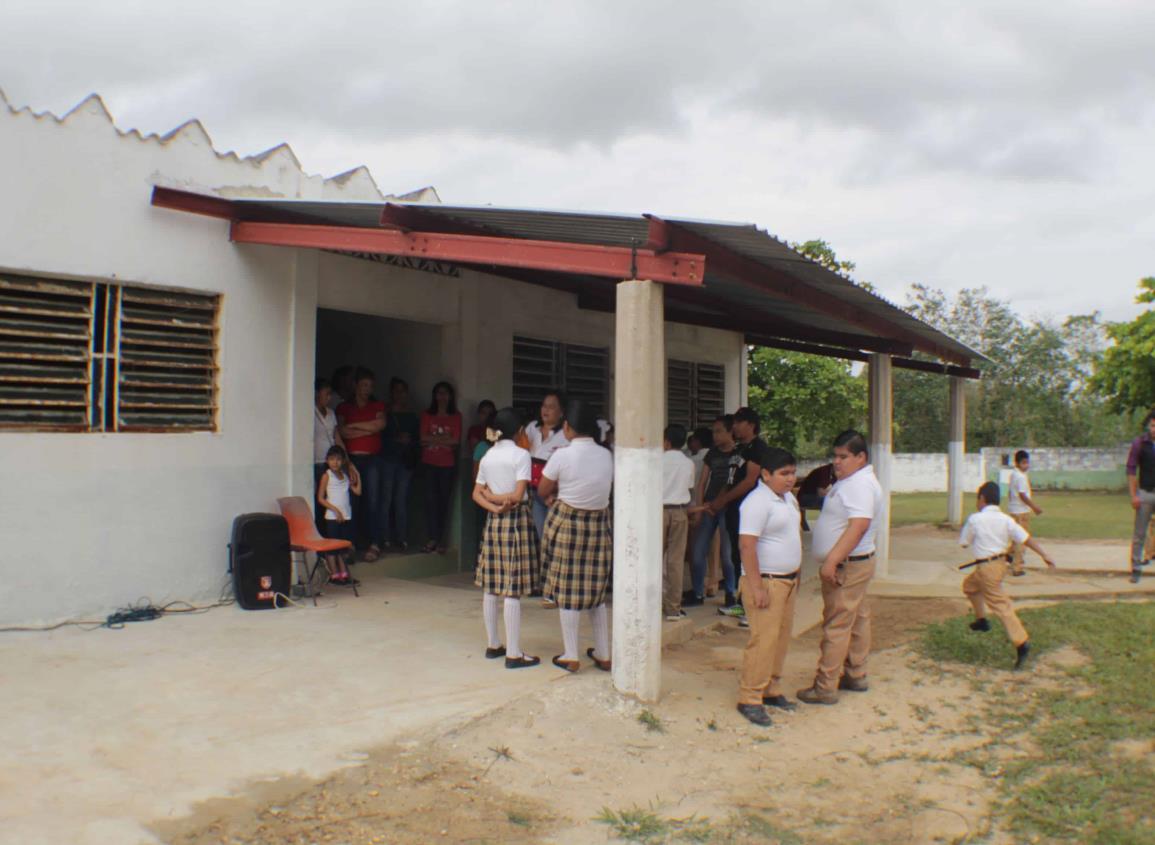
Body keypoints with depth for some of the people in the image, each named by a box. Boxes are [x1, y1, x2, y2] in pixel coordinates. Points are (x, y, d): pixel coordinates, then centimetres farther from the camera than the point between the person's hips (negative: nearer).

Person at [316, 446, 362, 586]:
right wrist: (335, 510, -15)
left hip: (346, 516, 5)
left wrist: (357, 477, 3)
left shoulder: (346, 475, 11)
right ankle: (334, 574, 6)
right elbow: (320, 498, -7)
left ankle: (343, 573, 17)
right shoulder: (326, 476, -4)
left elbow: (357, 491, 7)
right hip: (332, 516, -5)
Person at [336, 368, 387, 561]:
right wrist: (368, 429, -6)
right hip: (351, 458, 1)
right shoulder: (344, 407, 13)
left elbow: (380, 424, -5)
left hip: (372, 458, 0)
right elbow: (342, 431, -3)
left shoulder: (377, 406, 15)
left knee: (372, 500, -9)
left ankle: (375, 544, -11)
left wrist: (354, 425, -1)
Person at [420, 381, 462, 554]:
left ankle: (441, 540, 3)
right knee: (431, 499, -7)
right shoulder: (427, 415, 9)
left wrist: (433, 439, -6)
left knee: (444, 500, -1)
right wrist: (445, 438, -6)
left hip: (448, 464, 0)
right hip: (429, 463, 0)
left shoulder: (456, 417, 7)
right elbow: (423, 438, -2)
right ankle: (433, 538, -5)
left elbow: (456, 441, -4)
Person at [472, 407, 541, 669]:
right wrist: (501, 499, -1)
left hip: (493, 521, 6)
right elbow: (518, 495, -16)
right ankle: (513, 653, -3)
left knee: (491, 586, 12)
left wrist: (493, 505, -8)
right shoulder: (521, 454, -10)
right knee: (513, 589, -6)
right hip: (517, 520, -6)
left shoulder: (487, 456, 8)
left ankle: (493, 645, 21)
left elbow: (477, 494, 5)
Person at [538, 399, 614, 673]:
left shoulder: (562, 455, -13)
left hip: (567, 523, -4)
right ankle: (603, 654, 21)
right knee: (596, 589, 14)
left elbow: (543, 491, -3)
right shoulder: (606, 455, 1)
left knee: (567, 590, 5)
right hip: (599, 524, 4)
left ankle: (571, 657, 11)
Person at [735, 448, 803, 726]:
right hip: (765, 581, -9)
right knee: (764, 640, -9)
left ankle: (771, 690, 25)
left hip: (788, 581, 9)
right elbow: (747, 545, -23)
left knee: (781, 638, 13)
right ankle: (749, 699, -1)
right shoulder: (758, 502, -18)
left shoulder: (789, 499, 12)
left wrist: (797, 571, 21)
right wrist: (756, 587, -24)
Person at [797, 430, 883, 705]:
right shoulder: (851, 482, 14)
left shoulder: (860, 485, -20)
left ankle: (825, 688, -3)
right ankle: (855, 676, 28)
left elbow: (859, 525, -31)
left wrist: (832, 561, -32)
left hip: (847, 566, -11)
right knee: (857, 620, 17)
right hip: (852, 564, 11)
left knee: (836, 626, -7)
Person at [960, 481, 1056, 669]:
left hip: (986, 567, -7)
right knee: (969, 585, 28)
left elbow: (964, 543, -3)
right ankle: (981, 620, 37)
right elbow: (1026, 539, -8)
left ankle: (1021, 643, -17)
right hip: (1000, 562, 7)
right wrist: (1044, 555, -6)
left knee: (1000, 605, -9)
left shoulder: (975, 519, -13)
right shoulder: (1006, 520, -1)